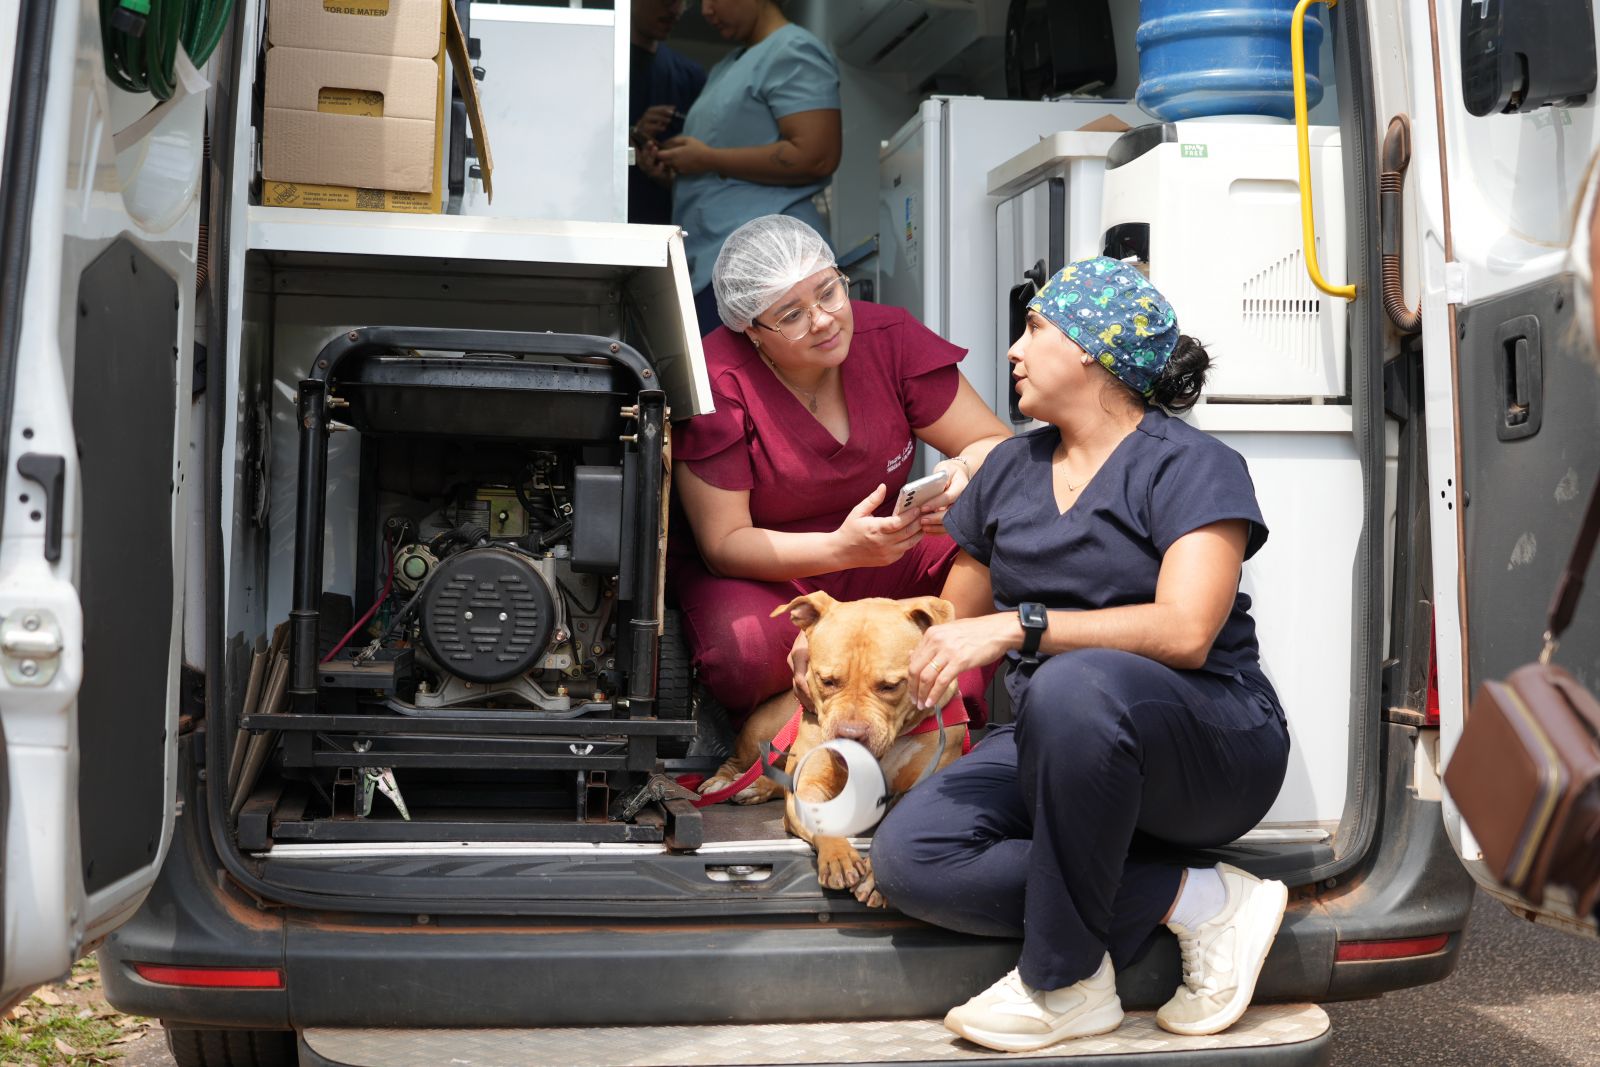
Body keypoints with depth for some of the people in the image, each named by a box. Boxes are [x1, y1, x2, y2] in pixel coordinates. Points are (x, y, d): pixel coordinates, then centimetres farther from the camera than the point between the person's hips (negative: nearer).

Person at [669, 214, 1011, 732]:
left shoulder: (891, 337, -8)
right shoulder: (718, 381, -18)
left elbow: (997, 443, -4)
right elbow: (724, 543, -18)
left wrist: (964, 472, -30)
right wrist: (843, 548, -34)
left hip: (887, 560, 4)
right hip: (759, 576, -3)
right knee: (748, 658, -37)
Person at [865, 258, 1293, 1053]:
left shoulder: (1192, 467, -4)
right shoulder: (1008, 470, 17)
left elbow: (1185, 632, -20)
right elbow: (954, 627, 25)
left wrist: (1020, 625, -24)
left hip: (1212, 747, -6)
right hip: (1051, 750, 7)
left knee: (1073, 683, -40)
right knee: (906, 855, -21)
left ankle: (1063, 983, -23)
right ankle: (1194, 900, -17)